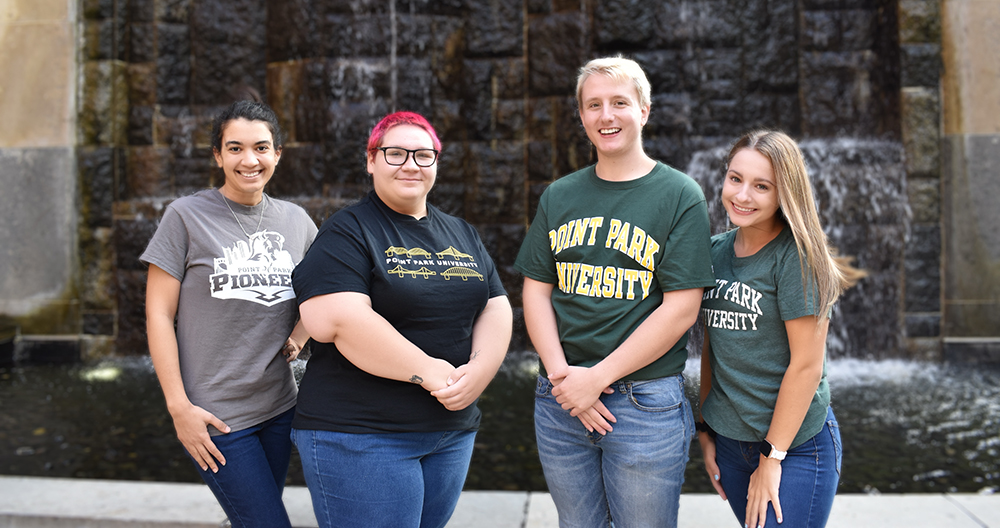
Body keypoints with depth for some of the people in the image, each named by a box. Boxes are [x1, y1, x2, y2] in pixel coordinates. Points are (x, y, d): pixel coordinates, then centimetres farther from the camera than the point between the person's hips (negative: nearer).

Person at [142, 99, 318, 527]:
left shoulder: (296, 220, 5)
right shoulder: (187, 216, -7)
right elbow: (159, 315, -7)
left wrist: (302, 333, -1)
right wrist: (179, 407, -11)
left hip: (279, 407, 5)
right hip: (215, 416, -5)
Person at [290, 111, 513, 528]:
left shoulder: (462, 234, 14)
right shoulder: (346, 232, -6)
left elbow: (496, 309, 9)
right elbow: (334, 320, -20)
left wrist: (479, 371, -11)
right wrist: (426, 372, -20)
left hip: (453, 430, 6)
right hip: (359, 437, -6)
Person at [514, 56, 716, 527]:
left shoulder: (681, 196, -4)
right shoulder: (559, 196, 9)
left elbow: (680, 310, -10)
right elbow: (536, 291, 7)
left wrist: (597, 378, -13)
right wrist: (561, 372, -8)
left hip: (646, 401, -3)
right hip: (559, 400, 4)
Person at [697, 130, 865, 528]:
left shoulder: (795, 255, -15)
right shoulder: (715, 250, 3)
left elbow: (807, 364, -16)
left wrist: (772, 457, -14)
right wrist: (706, 429, 8)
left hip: (796, 445, -5)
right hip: (728, 441, 6)